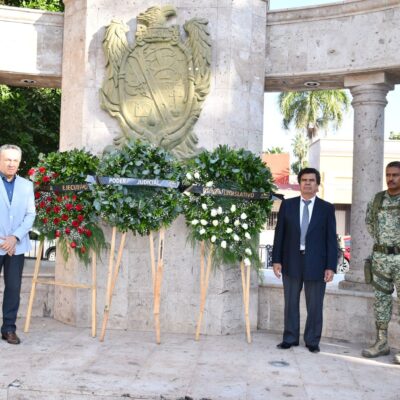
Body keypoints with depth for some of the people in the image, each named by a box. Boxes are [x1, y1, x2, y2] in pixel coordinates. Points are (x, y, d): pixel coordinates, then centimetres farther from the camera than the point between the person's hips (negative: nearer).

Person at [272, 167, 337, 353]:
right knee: (291, 303, 10)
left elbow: (331, 239, 0)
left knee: (315, 306, 6)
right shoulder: (287, 205, 5)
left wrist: (331, 266, -6)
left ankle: (312, 341, 19)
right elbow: (279, 234, 5)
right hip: (291, 262, 1)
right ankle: (290, 338, 22)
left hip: (316, 263, -1)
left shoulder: (327, 208, 2)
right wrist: (276, 260, 0)